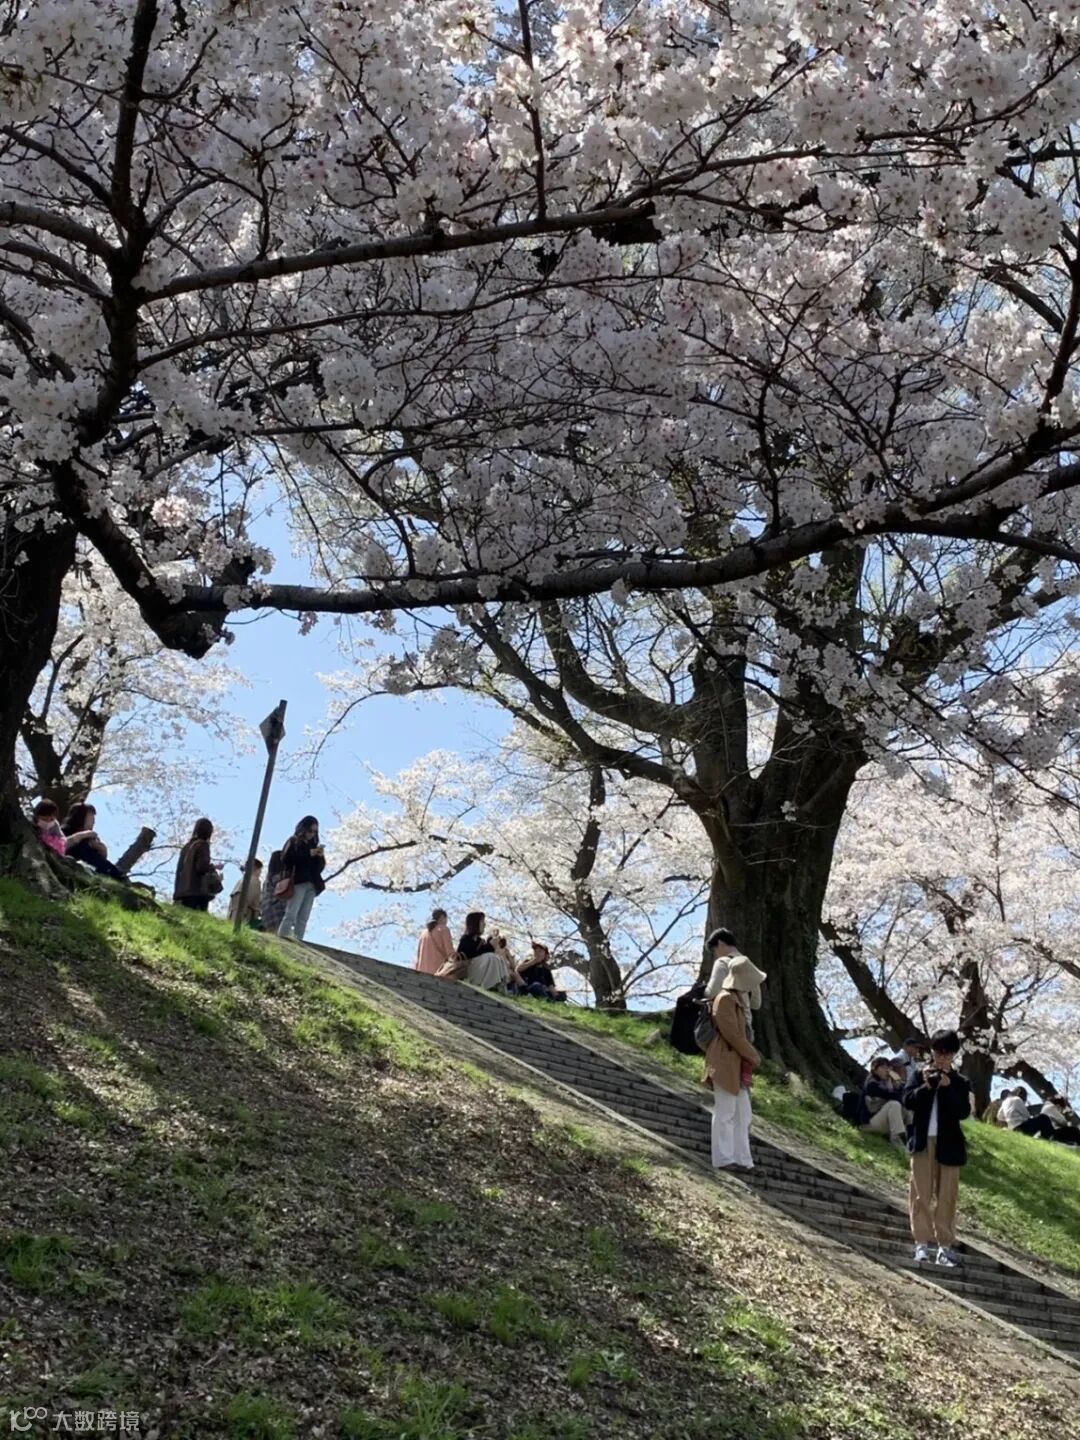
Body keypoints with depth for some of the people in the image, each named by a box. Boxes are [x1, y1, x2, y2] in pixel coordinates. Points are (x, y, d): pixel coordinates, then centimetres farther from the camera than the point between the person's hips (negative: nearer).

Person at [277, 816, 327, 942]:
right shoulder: (293, 842, 7)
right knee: (292, 912, -16)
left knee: (304, 917, -2)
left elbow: (320, 867, 21)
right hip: (297, 882, -6)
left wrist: (320, 857, -1)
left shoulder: (313, 845, 23)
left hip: (311, 885, 6)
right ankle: (285, 934, -19)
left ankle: (297, 939, -5)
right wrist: (309, 854, -12)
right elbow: (286, 858, -10)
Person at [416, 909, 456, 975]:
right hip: (438, 969, -6)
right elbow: (450, 951, -4)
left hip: (423, 970, 6)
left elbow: (418, 952, 17)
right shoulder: (443, 929, 4)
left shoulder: (424, 931, 20)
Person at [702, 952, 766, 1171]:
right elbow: (733, 1034, -18)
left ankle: (741, 1158, 15)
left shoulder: (738, 999, 14)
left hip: (737, 1064, 10)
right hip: (725, 1063, -10)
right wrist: (754, 1057, -7)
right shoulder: (725, 999, -15)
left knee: (742, 1114, 10)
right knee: (725, 1112, -5)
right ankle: (723, 1158, 0)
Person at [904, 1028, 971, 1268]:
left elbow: (964, 1111, -7)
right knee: (921, 1194, 0)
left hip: (948, 1145, 0)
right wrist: (926, 1087, -19)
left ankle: (945, 1245, 9)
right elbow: (908, 1101, -6)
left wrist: (947, 1088, -16)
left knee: (946, 1196, 4)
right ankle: (922, 1243, 3)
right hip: (923, 1143, 0)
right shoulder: (921, 1075, 5)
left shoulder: (960, 1082, 5)